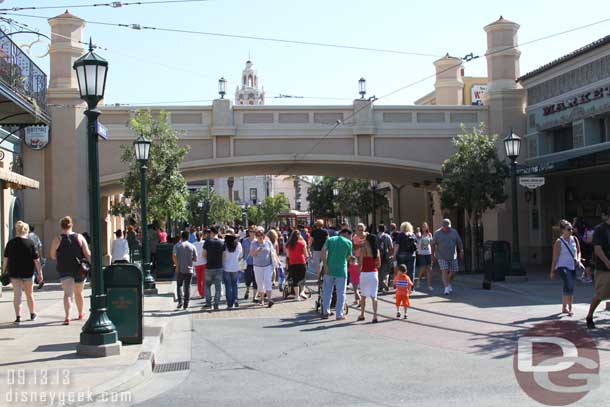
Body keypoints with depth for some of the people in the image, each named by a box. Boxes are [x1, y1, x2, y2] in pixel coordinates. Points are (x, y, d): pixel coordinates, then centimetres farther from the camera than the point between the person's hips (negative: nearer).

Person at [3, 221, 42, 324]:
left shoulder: (10, 243, 0)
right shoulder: (31, 243, -8)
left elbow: (5, 259, 3)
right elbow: (36, 260, -8)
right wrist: (40, 273, -3)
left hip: (14, 273, 1)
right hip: (28, 273, -1)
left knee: (17, 294, 3)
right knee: (29, 294, 14)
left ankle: (18, 316, -4)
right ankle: (33, 314, 28)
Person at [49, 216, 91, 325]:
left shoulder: (57, 239, -4)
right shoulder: (80, 237, 1)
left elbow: (52, 256, 3)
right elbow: (87, 254, -4)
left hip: (65, 270, -2)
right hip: (80, 270, 3)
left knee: (67, 293, -9)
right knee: (78, 293, 19)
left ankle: (67, 316, -26)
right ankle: (81, 314, 35)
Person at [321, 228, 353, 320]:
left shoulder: (330, 239, 8)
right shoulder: (348, 242, 2)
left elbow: (323, 251, -6)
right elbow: (348, 257, 4)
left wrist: (325, 265, -9)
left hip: (329, 270, 3)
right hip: (341, 270, -3)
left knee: (327, 291, 14)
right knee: (341, 293, 6)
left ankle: (326, 312, 16)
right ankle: (339, 314, 6)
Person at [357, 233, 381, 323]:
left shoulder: (363, 249, -8)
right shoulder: (377, 250, 4)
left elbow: (360, 263, -10)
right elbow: (379, 264, 9)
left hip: (364, 274, -2)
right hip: (374, 273, 2)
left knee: (363, 295, 14)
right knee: (373, 295, 1)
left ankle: (362, 315, 25)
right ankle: (375, 316, -8)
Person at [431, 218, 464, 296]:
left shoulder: (454, 232, 5)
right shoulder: (437, 233, -4)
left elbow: (459, 242, 10)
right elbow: (433, 245, 0)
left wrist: (461, 251, 1)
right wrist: (433, 255, 0)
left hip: (452, 256, 3)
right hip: (442, 257, -3)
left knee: (453, 272, 5)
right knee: (445, 271, -14)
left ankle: (448, 283, 31)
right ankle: (446, 287, -14)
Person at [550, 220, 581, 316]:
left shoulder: (574, 239, 6)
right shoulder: (559, 242, -7)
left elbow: (578, 251, 20)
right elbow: (555, 258, -6)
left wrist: (578, 259, -1)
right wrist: (552, 271, -5)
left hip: (573, 267, 6)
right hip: (562, 266, -6)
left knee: (570, 287, 12)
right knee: (569, 285, -25)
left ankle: (564, 307, 28)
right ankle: (569, 307, -22)